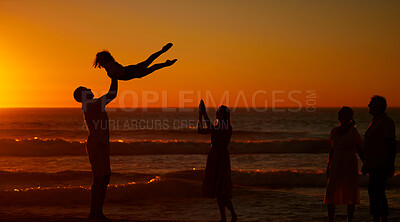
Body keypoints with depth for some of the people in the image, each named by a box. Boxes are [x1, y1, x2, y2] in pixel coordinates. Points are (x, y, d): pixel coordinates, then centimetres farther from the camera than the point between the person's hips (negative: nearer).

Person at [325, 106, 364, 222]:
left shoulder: (353, 132, -7)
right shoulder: (334, 131, 8)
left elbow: (359, 150, -1)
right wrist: (328, 166, 12)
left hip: (350, 165, -4)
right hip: (336, 166, 5)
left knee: (350, 194, 1)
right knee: (330, 194, -2)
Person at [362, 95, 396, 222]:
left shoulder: (386, 122, -11)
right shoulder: (374, 122, 18)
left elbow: (391, 144, -16)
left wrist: (391, 166, -20)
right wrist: (366, 164, 23)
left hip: (381, 165, -10)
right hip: (374, 164, 10)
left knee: (374, 191, -14)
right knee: (379, 193, 10)